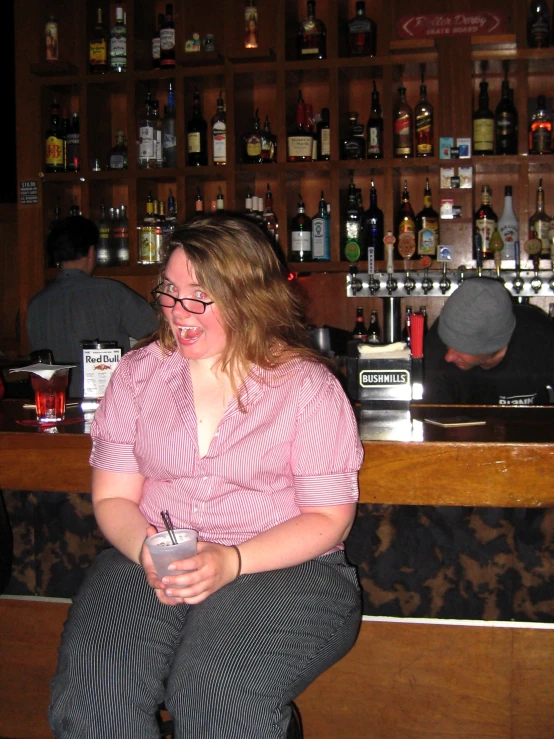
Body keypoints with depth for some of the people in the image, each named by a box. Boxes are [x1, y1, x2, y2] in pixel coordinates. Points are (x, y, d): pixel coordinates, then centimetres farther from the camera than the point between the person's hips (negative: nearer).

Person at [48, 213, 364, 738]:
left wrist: (230, 561, -18)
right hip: (146, 563, 3)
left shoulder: (306, 384, -1)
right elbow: (112, 498, 9)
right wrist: (148, 553, -14)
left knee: (221, 696, -31)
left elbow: (328, 517, -2)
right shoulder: (138, 373, 10)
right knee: (90, 695, -25)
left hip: (282, 565, -2)